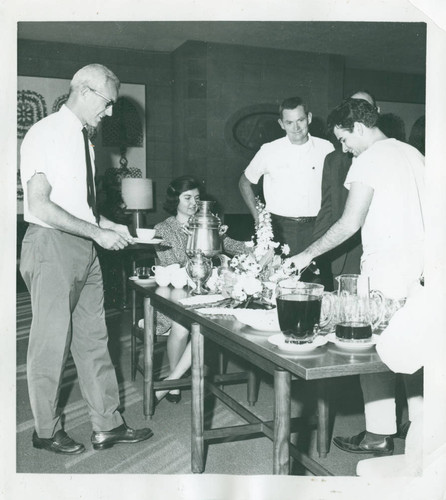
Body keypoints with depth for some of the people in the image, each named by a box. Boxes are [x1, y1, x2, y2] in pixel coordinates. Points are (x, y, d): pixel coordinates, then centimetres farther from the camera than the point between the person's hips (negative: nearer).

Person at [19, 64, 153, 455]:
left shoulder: (83, 140, 15)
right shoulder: (45, 134, -11)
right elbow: (39, 205, -19)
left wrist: (110, 226, 5)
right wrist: (98, 233, -18)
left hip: (84, 247, 8)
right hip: (51, 246, -8)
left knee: (94, 338, 11)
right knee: (51, 341, 3)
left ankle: (107, 426, 21)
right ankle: (47, 431, 21)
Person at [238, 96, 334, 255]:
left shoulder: (326, 148, 5)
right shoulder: (269, 150, 3)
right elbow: (245, 183, 15)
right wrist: (257, 217, 7)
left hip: (316, 230, 1)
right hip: (280, 229, 0)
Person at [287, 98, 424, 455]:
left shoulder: (368, 160, -10)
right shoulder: (413, 153, 14)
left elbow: (350, 223, -14)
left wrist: (308, 254, -6)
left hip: (386, 266, -8)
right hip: (420, 262, 8)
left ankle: (379, 434, 7)